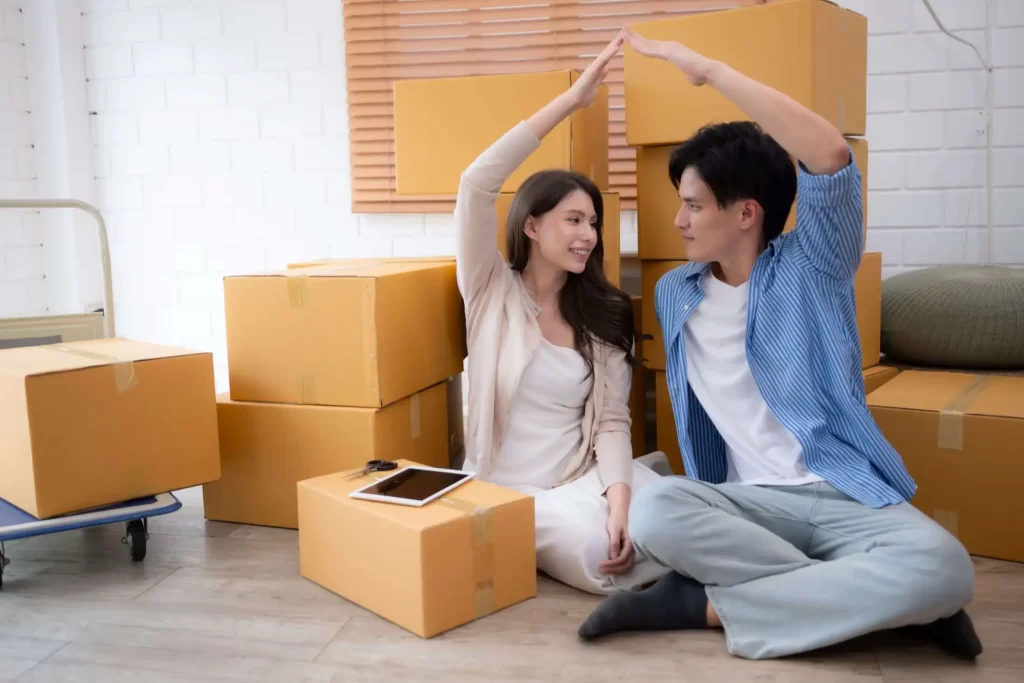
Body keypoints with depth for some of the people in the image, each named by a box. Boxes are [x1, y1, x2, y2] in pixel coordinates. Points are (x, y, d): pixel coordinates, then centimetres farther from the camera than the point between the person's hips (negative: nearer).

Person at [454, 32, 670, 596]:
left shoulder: (603, 314, 7)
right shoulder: (492, 291, -2)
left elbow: (612, 420, -3)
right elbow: (476, 183, -18)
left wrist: (618, 496, -24)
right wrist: (570, 100, -18)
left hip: (582, 478, 3)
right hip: (505, 489, -3)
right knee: (599, 554, -30)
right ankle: (526, 542, 3)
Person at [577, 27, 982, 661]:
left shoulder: (810, 268, -3)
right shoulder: (674, 294, 9)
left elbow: (832, 154, -22)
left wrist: (708, 68, -21)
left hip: (849, 497, -1)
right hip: (749, 502, 2)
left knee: (940, 567, -34)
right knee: (652, 510, -31)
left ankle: (706, 604, -20)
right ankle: (859, 597, -19)